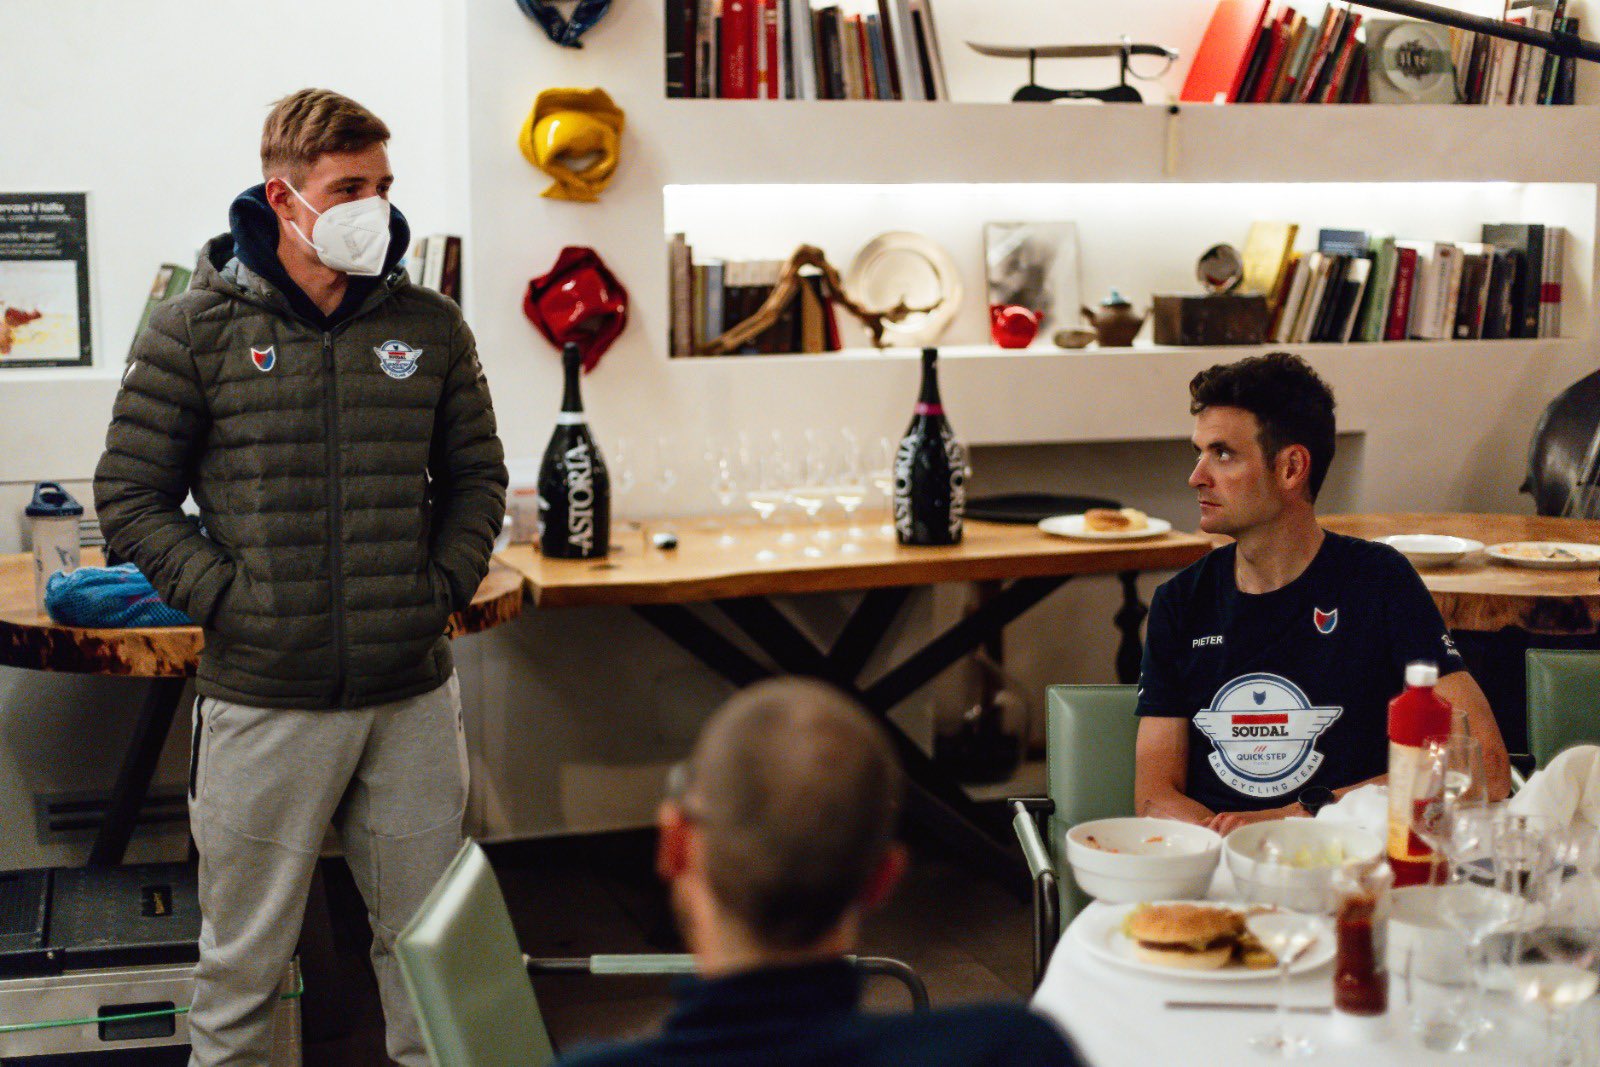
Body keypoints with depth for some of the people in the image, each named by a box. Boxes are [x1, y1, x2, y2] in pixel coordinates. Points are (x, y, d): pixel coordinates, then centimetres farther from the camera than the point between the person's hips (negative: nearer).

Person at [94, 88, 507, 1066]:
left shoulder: (429, 326, 5)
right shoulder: (195, 332, -3)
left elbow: (476, 477, 14)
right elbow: (131, 497, -1)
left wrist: (442, 589, 2)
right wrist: (230, 601, -9)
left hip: (413, 695, 3)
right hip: (264, 699, -2)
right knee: (244, 958, 10)